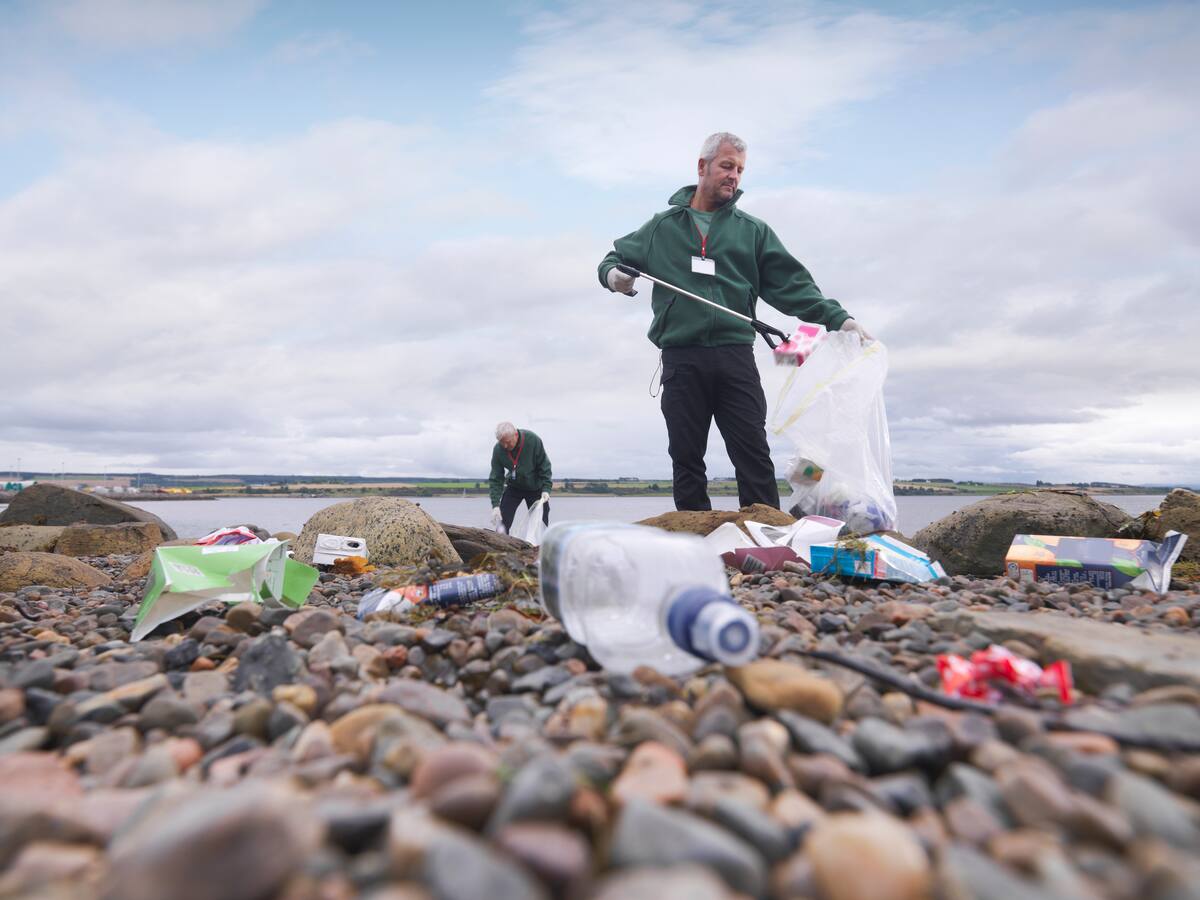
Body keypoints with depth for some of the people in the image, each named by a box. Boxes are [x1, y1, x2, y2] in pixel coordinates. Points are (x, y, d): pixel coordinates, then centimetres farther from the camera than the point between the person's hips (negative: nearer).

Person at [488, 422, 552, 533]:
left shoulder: (533, 440, -26)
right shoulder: (498, 449, -22)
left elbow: (544, 466, -15)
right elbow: (496, 480, -18)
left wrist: (546, 489, -25)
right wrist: (495, 505, -26)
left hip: (536, 487, -1)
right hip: (513, 487, 1)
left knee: (541, 523, -1)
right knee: (502, 521, -8)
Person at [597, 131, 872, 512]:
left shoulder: (753, 231, 15)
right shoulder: (663, 226, 17)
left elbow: (792, 284, 8)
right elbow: (615, 257, 25)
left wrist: (837, 317, -7)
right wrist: (613, 274, -1)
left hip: (736, 357, 0)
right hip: (681, 358, 0)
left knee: (754, 459, -4)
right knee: (687, 461, 3)